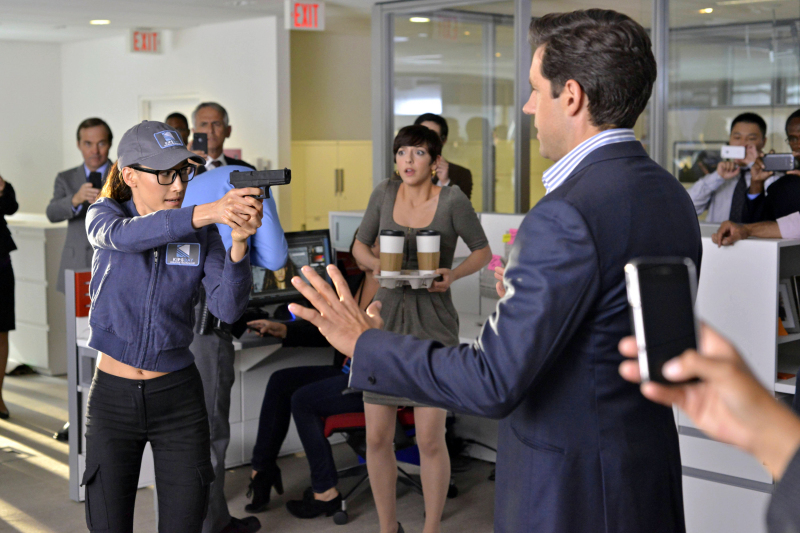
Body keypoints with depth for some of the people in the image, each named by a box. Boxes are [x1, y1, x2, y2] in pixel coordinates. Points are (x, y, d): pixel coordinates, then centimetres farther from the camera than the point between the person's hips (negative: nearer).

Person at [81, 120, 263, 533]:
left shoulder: (201, 234, -3)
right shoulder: (104, 213, -5)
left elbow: (227, 308, -15)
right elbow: (124, 235, -30)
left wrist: (239, 241, -33)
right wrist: (205, 213, -45)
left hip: (178, 395, 1)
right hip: (112, 397, 0)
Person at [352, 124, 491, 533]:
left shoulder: (453, 200, -8)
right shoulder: (385, 193, 1)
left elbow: (482, 251, 3)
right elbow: (360, 245, 12)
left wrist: (453, 274, -16)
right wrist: (377, 264, -10)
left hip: (434, 323, -3)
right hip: (386, 320, 3)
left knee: (430, 440, -4)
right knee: (377, 438, 4)